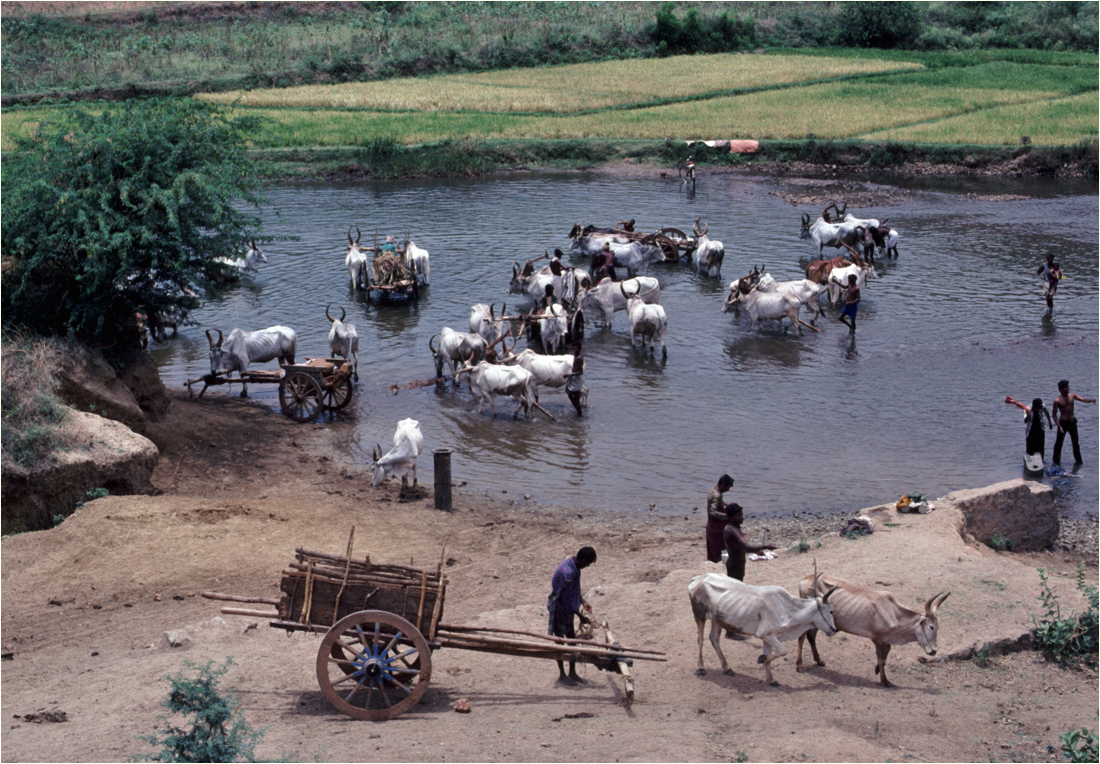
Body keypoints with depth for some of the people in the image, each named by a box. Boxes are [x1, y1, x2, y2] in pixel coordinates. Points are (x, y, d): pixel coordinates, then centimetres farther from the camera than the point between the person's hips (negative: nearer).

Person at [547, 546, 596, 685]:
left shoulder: (571, 561, -3)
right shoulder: (568, 573, -32)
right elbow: (567, 600, -24)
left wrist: (582, 602, 13)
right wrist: (580, 616, -15)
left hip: (567, 609, 9)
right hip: (560, 610, -9)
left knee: (572, 639, 16)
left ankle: (572, 673, 27)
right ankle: (562, 675, 19)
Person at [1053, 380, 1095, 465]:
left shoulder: (1072, 396, 0)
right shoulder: (1057, 401, -12)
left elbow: (1083, 400, -9)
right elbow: (1054, 415, -9)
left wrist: (1090, 400, -32)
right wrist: (1059, 426, -16)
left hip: (1072, 422, 4)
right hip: (1063, 422, -4)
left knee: (1076, 442, 12)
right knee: (1059, 442, 5)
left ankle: (1078, 460, 24)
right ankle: (1056, 461, 19)